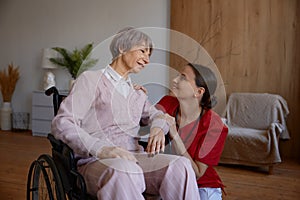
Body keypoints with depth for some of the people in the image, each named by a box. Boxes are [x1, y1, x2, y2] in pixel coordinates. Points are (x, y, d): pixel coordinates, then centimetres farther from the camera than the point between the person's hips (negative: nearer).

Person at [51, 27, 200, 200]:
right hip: (95, 160, -5)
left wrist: (158, 128, 7)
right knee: (124, 170, -40)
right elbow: (62, 123, -7)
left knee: (181, 165, -24)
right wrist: (100, 149, -24)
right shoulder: (91, 79, 4)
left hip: (134, 159, 6)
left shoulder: (138, 93, 25)